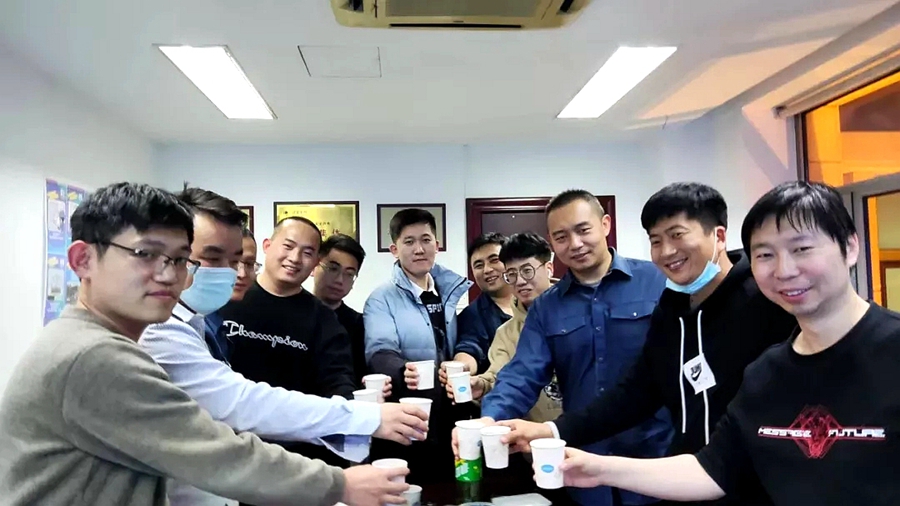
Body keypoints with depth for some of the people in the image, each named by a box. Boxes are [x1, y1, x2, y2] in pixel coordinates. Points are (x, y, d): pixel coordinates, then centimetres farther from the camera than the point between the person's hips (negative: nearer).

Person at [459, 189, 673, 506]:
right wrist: (490, 419, -22)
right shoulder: (545, 308, 6)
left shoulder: (658, 282, -6)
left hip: (657, 456, -3)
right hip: (584, 464, 4)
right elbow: (523, 375, -3)